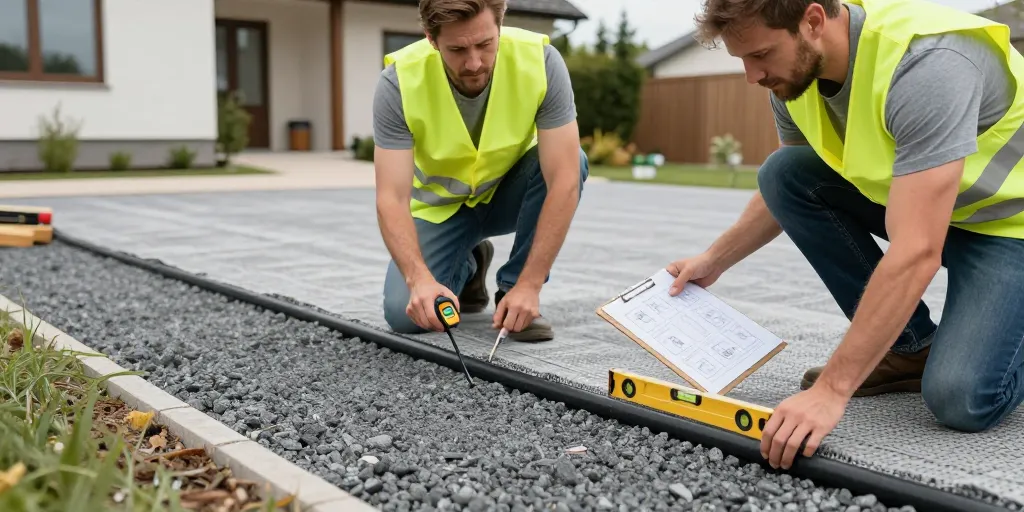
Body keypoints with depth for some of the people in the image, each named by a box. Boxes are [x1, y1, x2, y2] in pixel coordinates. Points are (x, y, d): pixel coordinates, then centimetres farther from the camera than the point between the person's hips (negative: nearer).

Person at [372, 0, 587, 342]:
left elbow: (564, 180, -32)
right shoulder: (399, 82, -28)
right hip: (440, 205, 0)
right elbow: (391, 198, -31)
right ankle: (467, 268, 14)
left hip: (509, 192, 1)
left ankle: (513, 290, -12)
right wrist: (419, 278, -48)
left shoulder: (541, 61, -29)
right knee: (405, 313, -21)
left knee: (571, 161, -32)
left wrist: (528, 285, -37)